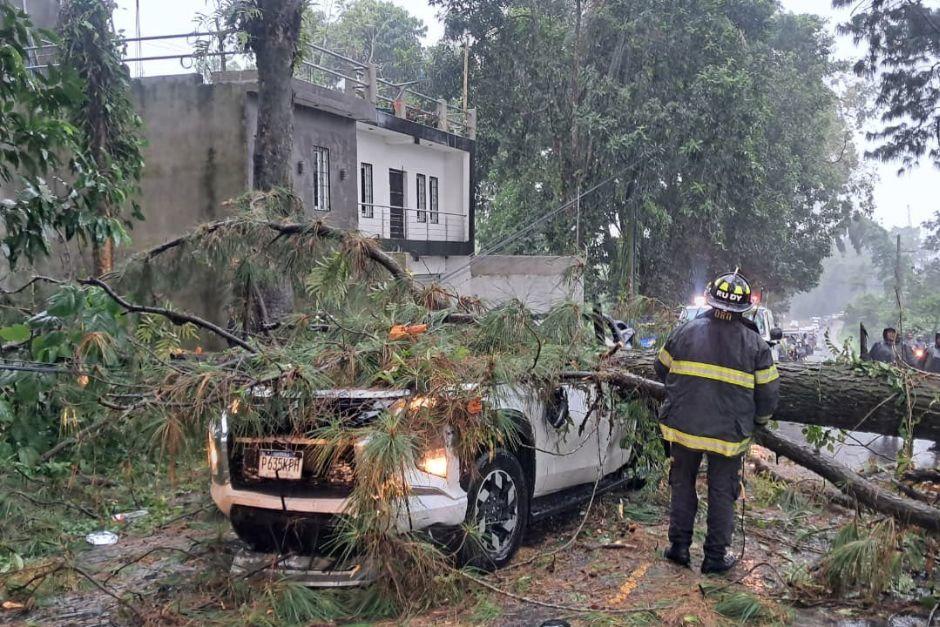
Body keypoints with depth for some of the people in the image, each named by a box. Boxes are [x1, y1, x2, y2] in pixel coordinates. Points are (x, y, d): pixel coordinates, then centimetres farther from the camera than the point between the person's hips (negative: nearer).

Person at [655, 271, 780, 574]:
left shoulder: (686, 332, -4)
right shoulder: (755, 344, -6)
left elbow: (662, 369, 9)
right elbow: (768, 392, -2)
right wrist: (760, 419, 17)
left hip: (684, 426, 1)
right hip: (729, 435, -1)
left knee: (682, 486, 18)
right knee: (722, 493, 12)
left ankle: (679, 547, 24)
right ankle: (716, 556, 18)